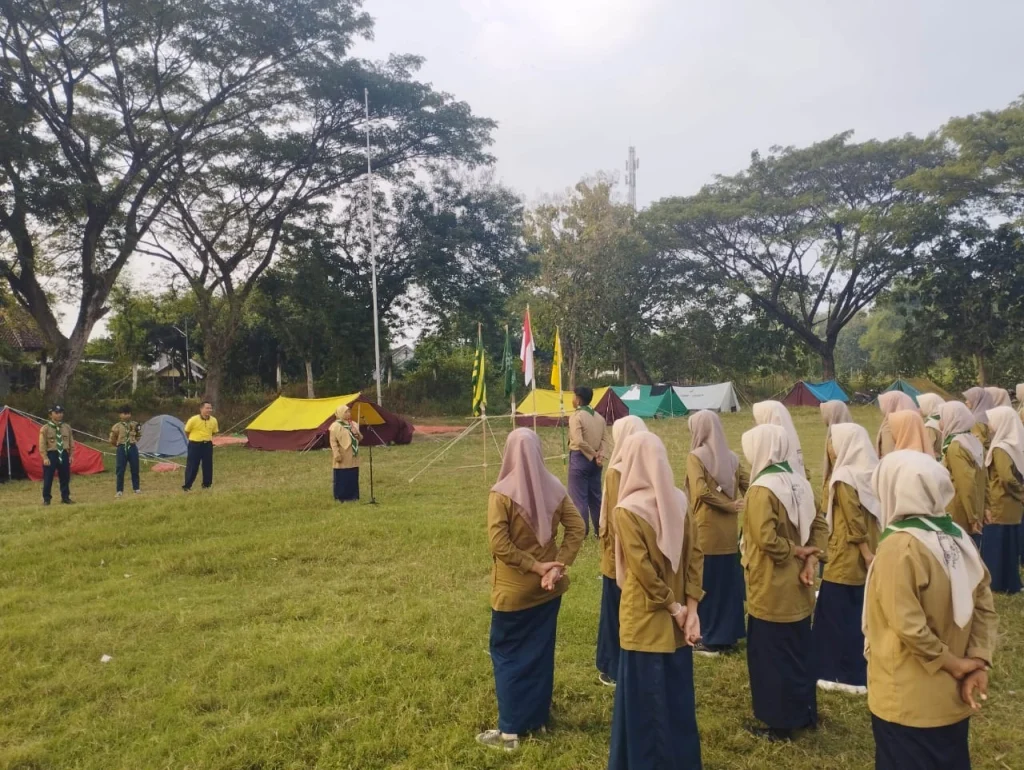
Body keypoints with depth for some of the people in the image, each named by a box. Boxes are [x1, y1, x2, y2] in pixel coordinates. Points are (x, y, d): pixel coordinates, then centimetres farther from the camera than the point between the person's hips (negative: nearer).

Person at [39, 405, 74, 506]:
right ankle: (46, 499, 11)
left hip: (64, 455, 4)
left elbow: (71, 442, 12)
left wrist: (71, 455, 7)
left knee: (65, 478, 9)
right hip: (51, 455, -4)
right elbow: (42, 444, -7)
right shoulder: (45, 428, -5)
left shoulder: (67, 427, 8)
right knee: (48, 479, 0)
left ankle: (65, 498, 20)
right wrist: (45, 458, -13)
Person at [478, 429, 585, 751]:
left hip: (514, 589, -5)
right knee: (541, 652, 18)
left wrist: (536, 566, -15)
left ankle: (509, 730, 14)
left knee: (507, 655, 9)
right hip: (548, 587, 5)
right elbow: (576, 529, -4)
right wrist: (557, 565, -10)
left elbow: (499, 544, -22)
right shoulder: (554, 488, -4)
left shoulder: (502, 493, -18)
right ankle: (538, 717, 31)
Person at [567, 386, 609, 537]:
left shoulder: (576, 416, -12)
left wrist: (593, 454, -10)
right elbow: (604, 439, 4)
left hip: (580, 458, -7)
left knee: (579, 497, 0)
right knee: (595, 496, 14)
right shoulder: (599, 417, 11)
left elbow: (579, 441, -21)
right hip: (594, 460, 7)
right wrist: (601, 455, -7)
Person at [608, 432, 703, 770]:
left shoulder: (626, 511, -19)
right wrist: (690, 606, -2)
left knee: (645, 696, 8)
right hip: (675, 616, 6)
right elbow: (694, 556, -2)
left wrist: (673, 607, -10)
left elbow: (643, 569, -20)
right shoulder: (678, 501, -2)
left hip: (645, 618, -6)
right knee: (677, 691, 19)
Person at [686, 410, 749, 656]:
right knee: (729, 582, 14)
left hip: (706, 531, -5)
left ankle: (710, 639, 12)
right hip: (729, 531, 6)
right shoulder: (731, 458, 6)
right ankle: (729, 635, 24)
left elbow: (701, 491, -22)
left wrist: (730, 505, -12)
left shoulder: (696, 456, -11)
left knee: (706, 584, 5)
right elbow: (748, 487, 4)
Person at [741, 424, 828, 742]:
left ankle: (779, 723, 16)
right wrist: (810, 558, -4)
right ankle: (805, 713, 34)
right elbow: (819, 525, 6)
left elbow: (765, 538, -30)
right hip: (798, 587, 8)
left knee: (771, 655, 5)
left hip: (772, 589, -8)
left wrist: (796, 551, -15)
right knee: (798, 651, 20)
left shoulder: (761, 489, -21)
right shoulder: (800, 482, 4)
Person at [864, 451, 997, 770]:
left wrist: (951, 664, -12)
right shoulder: (958, 537, 0)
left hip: (908, 698, -7)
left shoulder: (899, 546, -23)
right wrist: (978, 663, -2)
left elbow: (908, 626, -26)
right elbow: (984, 607, 2)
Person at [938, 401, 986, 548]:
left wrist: (972, 517, -18)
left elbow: (966, 484, -23)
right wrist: (977, 514, 17)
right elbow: (984, 479, 14)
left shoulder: (954, 447, -17)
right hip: (975, 515, 8)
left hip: (959, 519, -8)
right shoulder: (974, 442, 9)